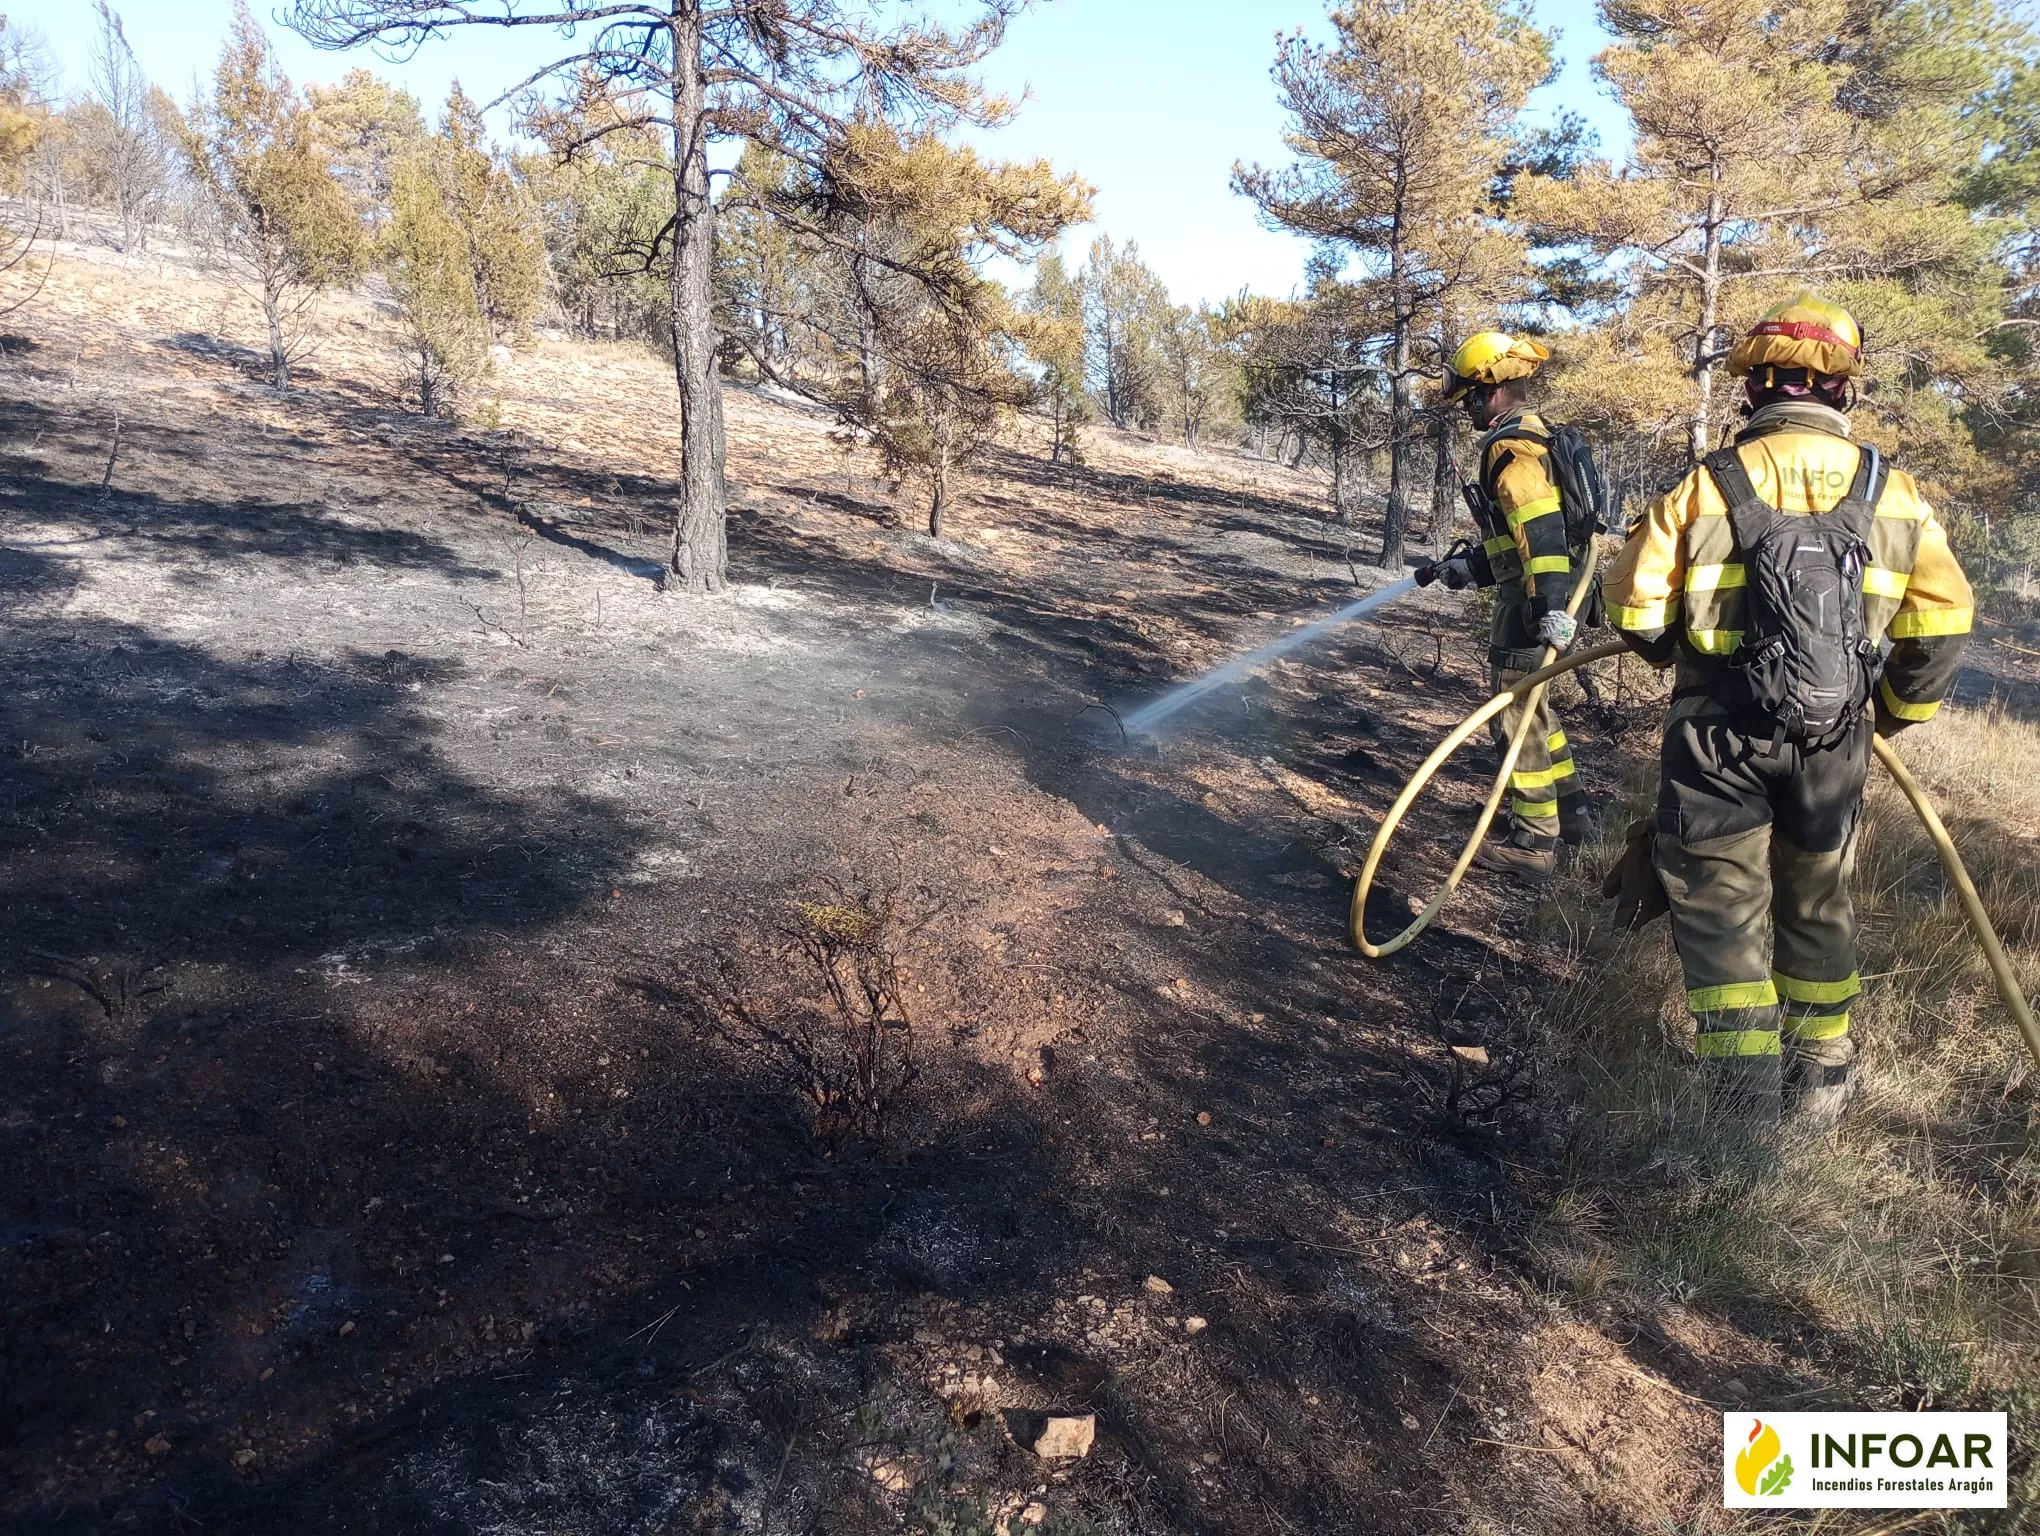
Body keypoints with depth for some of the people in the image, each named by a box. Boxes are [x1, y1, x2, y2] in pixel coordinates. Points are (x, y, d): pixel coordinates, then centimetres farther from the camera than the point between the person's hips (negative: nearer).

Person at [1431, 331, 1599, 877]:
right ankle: (1571, 810, 31)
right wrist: (1470, 565, 27)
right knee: (1532, 706, 22)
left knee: (1517, 715, -2)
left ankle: (1533, 841, 6)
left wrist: (1550, 605, -36)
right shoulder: (1536, 435, 17)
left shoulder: (1511, 448, -17)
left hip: (1532, 605, -10)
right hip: (1541, 597, 10)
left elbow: (1542, 530, -29)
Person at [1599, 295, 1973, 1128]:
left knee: (1722, 905, 7)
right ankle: (1819, 1080, 31)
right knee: (1818, 904, 19)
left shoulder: (1707, 485, -8)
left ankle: (1745, 1097, 6)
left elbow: (1634, 602, -4)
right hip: (1835, 743, 3)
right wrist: (1897, 711, 17)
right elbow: (1942, 617, 2)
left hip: (1719, 733, -3)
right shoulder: (1894, 494, -1)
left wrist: (1671, 650, 18)